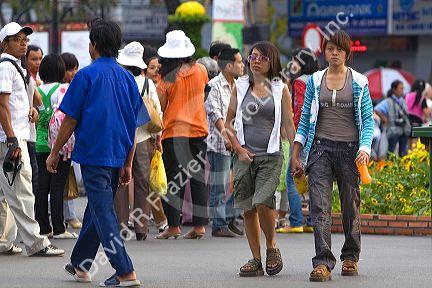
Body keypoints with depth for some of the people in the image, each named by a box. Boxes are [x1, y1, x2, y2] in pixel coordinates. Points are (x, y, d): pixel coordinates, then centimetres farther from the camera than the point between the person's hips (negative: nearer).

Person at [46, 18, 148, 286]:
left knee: (104, 214, -6)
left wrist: (55, 153, 3)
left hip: (93, 155, -6)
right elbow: (133, 125, 11)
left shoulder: (86, 75, -8)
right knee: (97, 209, 18)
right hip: (118, 157, 6)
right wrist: (128, 164, 16)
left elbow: (70, 120, -7)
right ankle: (81, 264, 29)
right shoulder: (127, 77, 9)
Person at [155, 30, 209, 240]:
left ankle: (173, 225, -2)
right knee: (198, 178, 7)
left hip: (174, 131, -3)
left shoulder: (167, 77, -8)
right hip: (198, 130, 3)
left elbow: (160, 107, -5)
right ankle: (199, 225, 5)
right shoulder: (200, 70, 1)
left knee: (173, 179, 2)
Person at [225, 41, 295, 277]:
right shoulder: (240, 87, 9)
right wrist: (239, 149, 0)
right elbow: (228, 122, 11)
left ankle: (272, 246, 3)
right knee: (248, 208, 1)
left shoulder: (280, 89, 6)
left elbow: (288, 125, 6)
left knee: (263, 202, -19)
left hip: (271, 155, -2)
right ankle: (256, 259, 9)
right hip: (244, 154, 3)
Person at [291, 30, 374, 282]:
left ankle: (351, 257, 26)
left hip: (349, 148, -1)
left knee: (351, 206, 7)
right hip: (321, 148, 1)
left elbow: (368, 119, 3)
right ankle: (323, 263, -17)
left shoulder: (359, 82, 4)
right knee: (320, 207, -11)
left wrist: (365, 147, -14)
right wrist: (295, 155, 6)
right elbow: (305, 119, 12)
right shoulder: (315, 81, 9)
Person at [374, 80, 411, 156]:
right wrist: (384, 119, -12)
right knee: (391, 153, -3)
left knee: (403, 153, 6)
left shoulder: (403, 101, 13)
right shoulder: (388, 102, -7)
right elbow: (377, 110, -17)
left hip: (404, 130, 6)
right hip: (394, 131, -6)